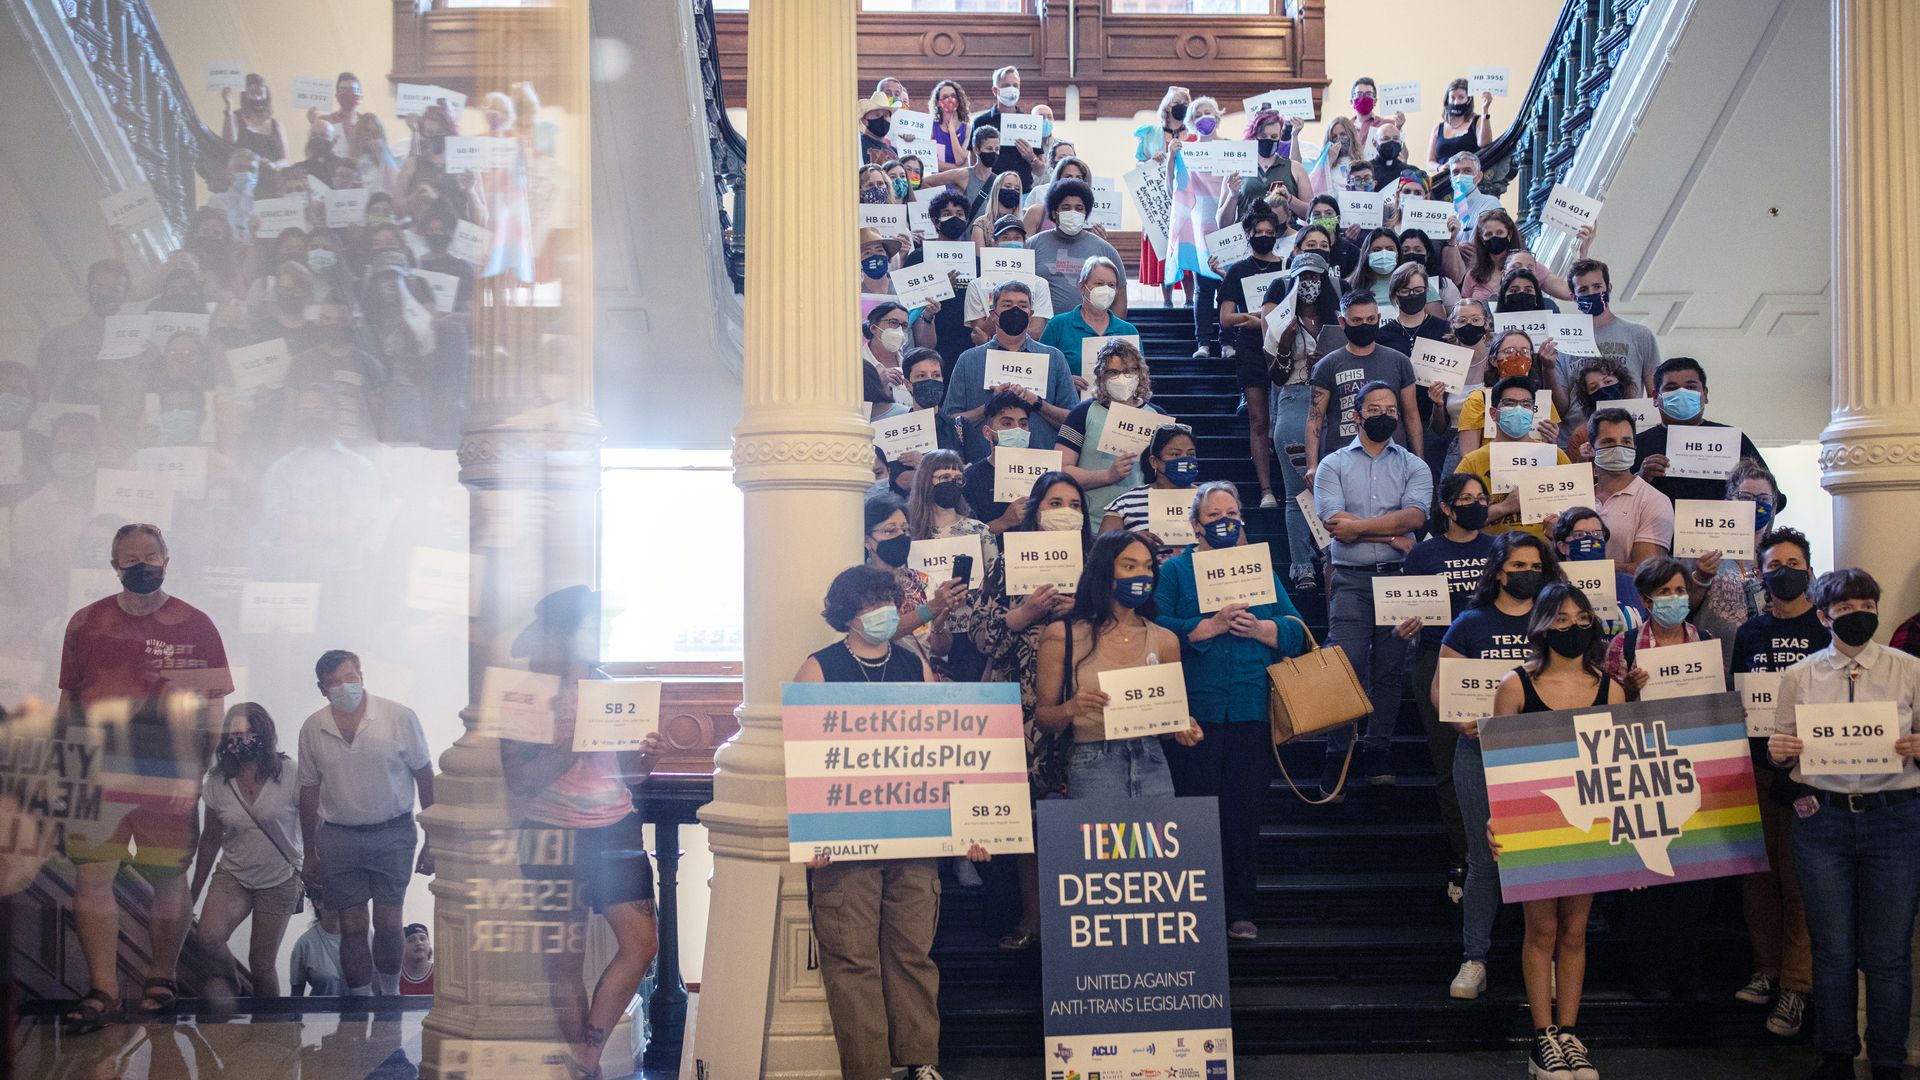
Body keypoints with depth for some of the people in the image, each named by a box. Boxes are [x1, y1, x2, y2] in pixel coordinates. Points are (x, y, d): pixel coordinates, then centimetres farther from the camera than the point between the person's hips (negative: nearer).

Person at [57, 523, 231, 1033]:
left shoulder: (194, 626, 1)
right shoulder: (85, 623, 9)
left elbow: (213, 709, 1)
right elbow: (69, 701, 15)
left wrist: (194, 775, -5)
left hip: (168, 779, -2)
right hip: (95, 776, 2)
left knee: (168, 879, 4)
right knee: (91, 878, -4)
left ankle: (160, 978, 19)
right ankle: (102, 991, 2)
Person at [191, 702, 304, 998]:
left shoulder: (289, 775, -12)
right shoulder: (217, 782, -3)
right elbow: (210, 840, 8)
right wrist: (193, 893, 12)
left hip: (280, 881, -2)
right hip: (232, 876, 2)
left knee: (262, 963, 1)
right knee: (207, 938, -24)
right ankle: (231, 989, 4)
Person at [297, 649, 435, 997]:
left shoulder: (399, 717, -9)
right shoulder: (313, 729, 0)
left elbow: (425, 778, -2)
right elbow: (309, 792, 11)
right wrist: (309, 852, 13)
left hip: (392, 835, -2)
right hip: (338, 837, 2)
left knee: (388, 924, -1)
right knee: (352, 927, 3)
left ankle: (390, 993, 21)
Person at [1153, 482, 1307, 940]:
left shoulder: (1262, 568, 17)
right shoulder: (1176, 569, 7)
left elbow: (1295, 631, 9)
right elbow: (1158, 630, -8)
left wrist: (1257, 627, -9)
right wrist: (1212, 625, -15)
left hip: (1252, 710, 2)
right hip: (1195, 710, -2)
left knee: (1245, 810, 3)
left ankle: (1241, 911, 12)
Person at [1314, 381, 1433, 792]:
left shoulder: (1414, 466, 11)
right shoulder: (1333, 465, 8)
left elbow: (1415, 516, -7)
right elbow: (1335, 524, -6)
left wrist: (1358, 525, -11)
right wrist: (1391, 536, -7)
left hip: (1398, 576, 2)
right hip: (1351, 579, -2)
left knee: (1390, 668, 2)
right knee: (1348, 666, -9)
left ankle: (1376, 750, 10)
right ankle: (1338, 755, -4)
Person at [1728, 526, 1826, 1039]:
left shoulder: (1828, 630, 1)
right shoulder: (1749, 632, 13)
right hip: (1757, 762, 4)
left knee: (1799, 876, -4)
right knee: (1758, 869, 6)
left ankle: (1796, 985, 0)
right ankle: (1767, 969, 17)